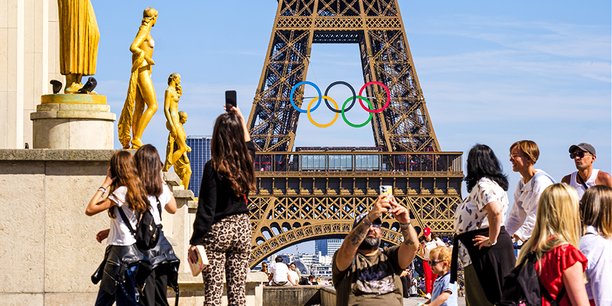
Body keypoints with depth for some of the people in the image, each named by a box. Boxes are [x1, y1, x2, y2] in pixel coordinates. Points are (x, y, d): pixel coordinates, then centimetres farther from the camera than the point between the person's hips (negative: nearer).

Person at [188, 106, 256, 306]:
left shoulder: (213, 167, -13)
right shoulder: (245, 162, 1)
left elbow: (206, 209, -14)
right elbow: (249, 146, 29)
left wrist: (195, 241, -10)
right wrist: (241, 119, 37)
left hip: (217, 230, -5)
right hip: (242, 228, 5)